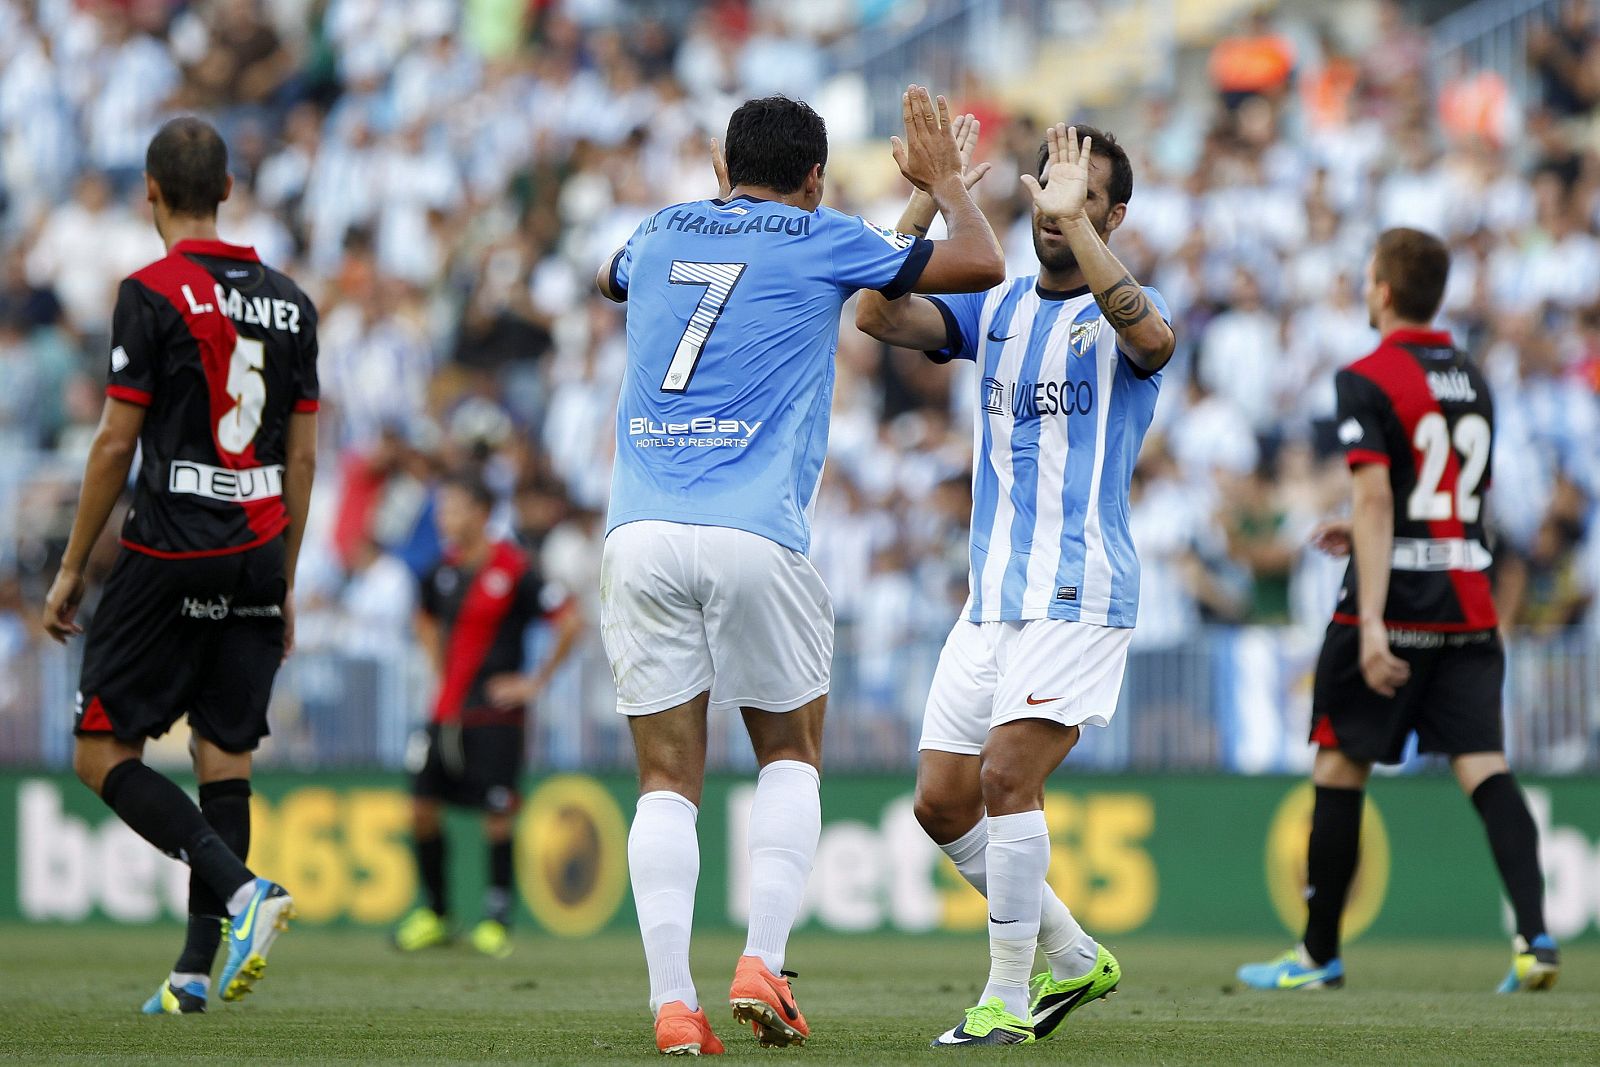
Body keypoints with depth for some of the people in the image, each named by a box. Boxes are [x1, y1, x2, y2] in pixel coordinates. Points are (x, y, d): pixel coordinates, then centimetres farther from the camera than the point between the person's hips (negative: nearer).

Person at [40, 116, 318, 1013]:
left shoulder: (154, 293, -8)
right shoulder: (289, 302, 10)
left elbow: (117, 444, -9)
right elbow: (301, 456, 12)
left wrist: (72, 569, -1)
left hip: (170, 557, -6)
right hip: (257, 559, 6)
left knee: (105, 754, 0)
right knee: (226, 759, 8)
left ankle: (241, 889, -18)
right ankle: (197, 967, 4)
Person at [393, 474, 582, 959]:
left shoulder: (514, 569, -10)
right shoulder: (443, 570, 9)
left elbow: (570, 622, -10)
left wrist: (537, 680, -8)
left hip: (495, 712, -6)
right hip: (448, 709, 6)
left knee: (497, 816, -5)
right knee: (422, 806, 2)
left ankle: (498, 918, 4)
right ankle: (435, 913, 14)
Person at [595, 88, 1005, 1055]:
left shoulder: (663, 233, 17)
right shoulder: (822, 243, 5)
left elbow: (612, 278, 43)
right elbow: (983, 264, 11)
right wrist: (944, 178, 28)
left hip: (641, 532, 3)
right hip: (754, 538, -3)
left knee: (669, 777, 5)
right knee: (792, 755, 15)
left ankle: (672, 1001, -9)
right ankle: (762, 965, -2)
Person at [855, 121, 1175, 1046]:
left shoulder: (1120, 311, -3)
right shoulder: (996, 308, 13)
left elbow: (1153, 338, -29)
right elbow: (881, 316, -1)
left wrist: (1074, 222, -34)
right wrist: (927, 200, -10)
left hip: (1080, 591, -7)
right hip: (993, 593, 7)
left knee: (1006, 776, -18)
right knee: (942, 802, 6)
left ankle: (1008, 1000, -9)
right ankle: (1074, 959, 22)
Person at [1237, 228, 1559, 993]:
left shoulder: (1368, 381, -8)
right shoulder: (1473, 381, 14)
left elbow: (1376, 502, -17)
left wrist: (1372, 627, -22)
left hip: (1395, 606, -6)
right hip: (1469, 606, 6)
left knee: (1339, 768, 6)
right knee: (1484, 767, -2)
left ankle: (1319, 953, 13)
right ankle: (1534, 935, -19)